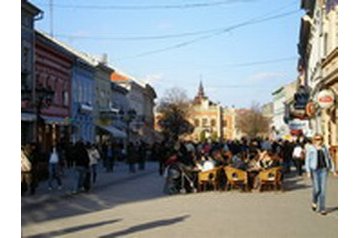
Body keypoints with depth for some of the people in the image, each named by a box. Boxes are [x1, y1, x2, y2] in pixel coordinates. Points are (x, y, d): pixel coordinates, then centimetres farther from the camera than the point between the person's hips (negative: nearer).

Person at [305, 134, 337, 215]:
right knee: (317, 189, -6)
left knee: (323, 189, -2)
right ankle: (314, 202, 26)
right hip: (314, 170, -3)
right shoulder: (310, 148, -1)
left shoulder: (324, 148, 9)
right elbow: (307, 160, -3)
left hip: (324, 170, 3)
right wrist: (308, 172, -12)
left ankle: (322, 209, 3)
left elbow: (329, 159, 13)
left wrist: (333, 170, 7)